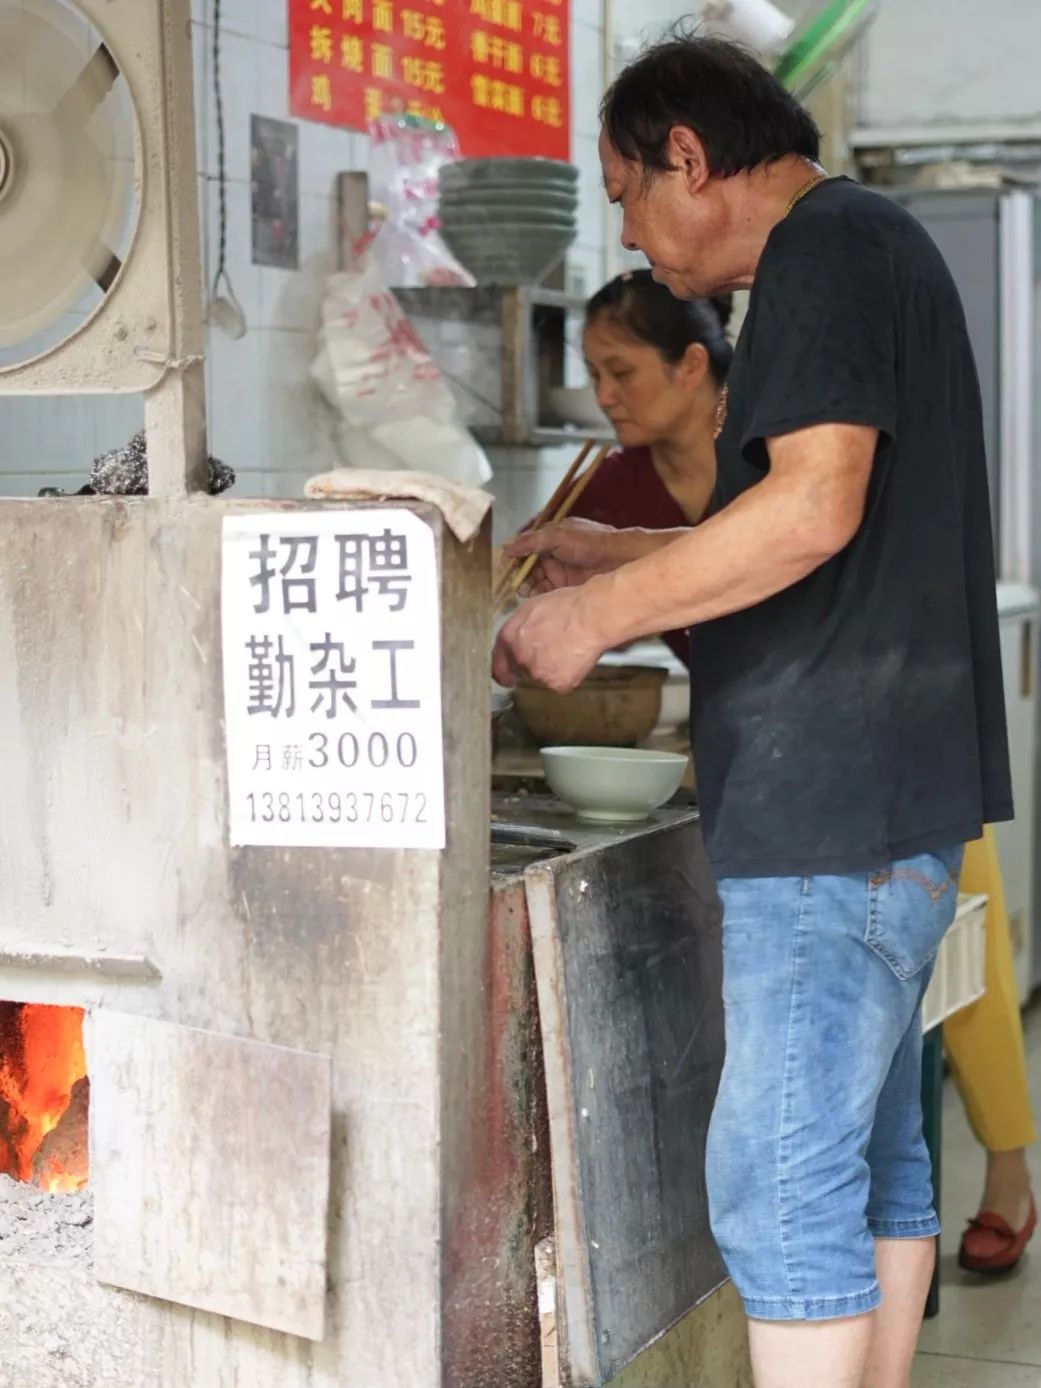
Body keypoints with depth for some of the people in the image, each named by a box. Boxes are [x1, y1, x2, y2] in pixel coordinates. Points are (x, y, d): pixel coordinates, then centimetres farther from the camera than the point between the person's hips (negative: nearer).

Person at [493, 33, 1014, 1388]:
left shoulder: (824, 246, -11)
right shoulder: (876, 247, 20)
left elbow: (814, 509, -23)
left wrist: (601, 614, -14)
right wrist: (614, 557, 19)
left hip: (833, 806, -11)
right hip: (886, 796, 11)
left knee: (777, 1184, -8)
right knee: (871, 1154, 16)